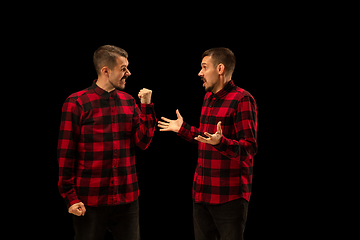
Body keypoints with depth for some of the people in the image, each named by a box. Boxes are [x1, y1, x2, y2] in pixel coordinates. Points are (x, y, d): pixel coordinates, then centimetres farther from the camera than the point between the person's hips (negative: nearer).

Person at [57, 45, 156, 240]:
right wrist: (70, 197, -8)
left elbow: (143, 142, 2)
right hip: (90, 201, -4)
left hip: (127, 199, 4)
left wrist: (146, 106, -6)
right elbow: (66, 154, -6)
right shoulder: (76, 103, -6)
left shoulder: (129, 101, 8)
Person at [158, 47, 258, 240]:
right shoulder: (208, 97, 15)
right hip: (201, 192, 8)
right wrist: (182, 129, 25)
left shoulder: (242, 99, -13)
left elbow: (250, 148, -18)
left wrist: (221, 142, -33)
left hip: (229, 197, -8)